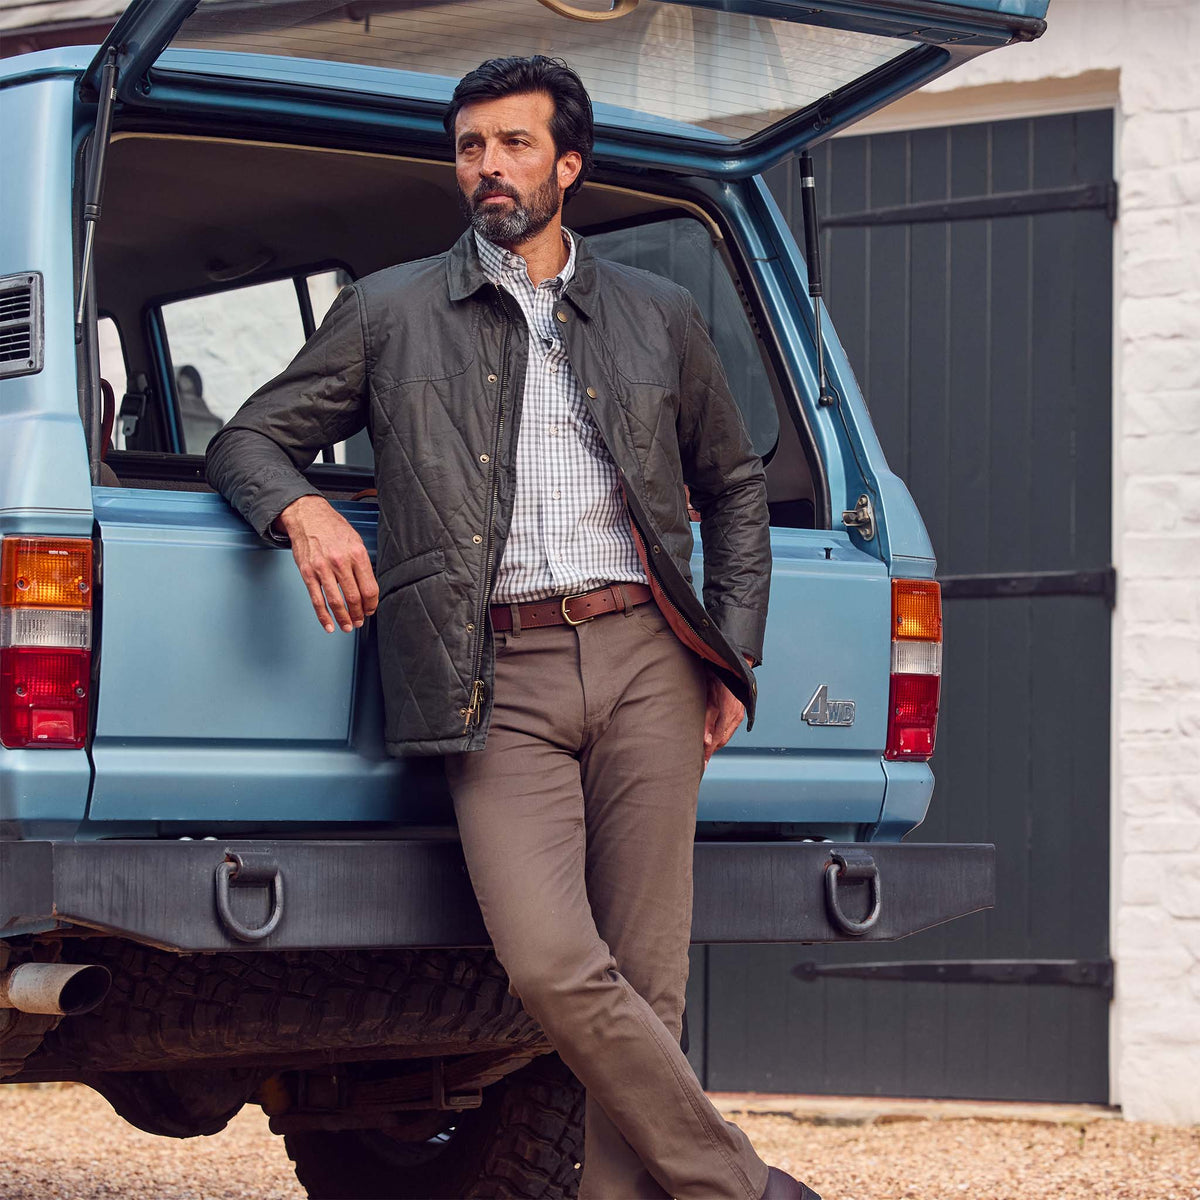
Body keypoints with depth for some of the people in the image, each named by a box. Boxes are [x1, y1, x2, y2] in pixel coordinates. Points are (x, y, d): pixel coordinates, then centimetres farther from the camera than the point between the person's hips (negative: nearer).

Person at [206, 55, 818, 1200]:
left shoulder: (657, 316, 19)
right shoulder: (390, 312, 15)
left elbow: (734, 487, 29)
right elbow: (246, 439, 16)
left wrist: (732, 656, 18)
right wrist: (302, 512, -7)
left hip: (644, 661, 2)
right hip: (502, 681, -2)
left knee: (645, 980, -4)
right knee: (552, 967, -18)